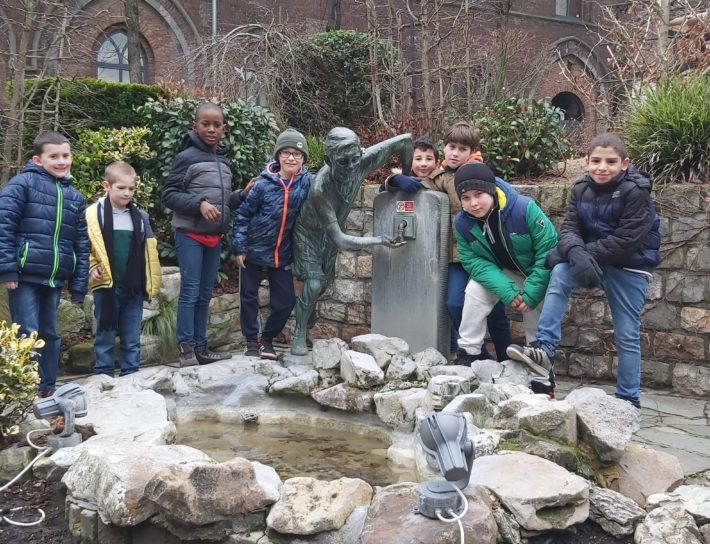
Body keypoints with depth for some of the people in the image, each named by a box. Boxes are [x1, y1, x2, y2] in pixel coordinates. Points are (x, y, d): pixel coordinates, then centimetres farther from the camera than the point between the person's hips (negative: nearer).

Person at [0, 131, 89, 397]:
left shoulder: (74, 197, 12)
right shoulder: (22, 183, -4)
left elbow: (81, 245, 12)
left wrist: (78, 285, 8)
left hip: (55, 278, 5)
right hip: (25, 276, -5)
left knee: (50, 334, 13)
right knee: (28, 335, -2)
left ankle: (47, 389, 24)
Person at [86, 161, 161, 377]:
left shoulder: (140, 216, 6)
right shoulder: (94, 214, -5)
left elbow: (148, 250, 10)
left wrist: (152, 281, 3)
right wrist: (91, 268, -14)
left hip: (133, 286, 3)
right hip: (106, 286, -3)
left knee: (132, 338, 10)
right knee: (105, 337, 7)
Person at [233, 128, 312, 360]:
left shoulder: (307, 182, -8)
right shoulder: (263, 184, -15)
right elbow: (243, 215, -8)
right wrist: (239, 247, -10)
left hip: (282, 254, 3)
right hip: (254, 250, -2)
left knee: (286, 300, 4)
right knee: (249, 297, 8)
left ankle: (267, 338, 27)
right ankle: (251, 340, 26)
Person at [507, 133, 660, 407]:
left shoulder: (636, 191, -17)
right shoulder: (581, 189, -2)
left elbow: (627, 240, -23)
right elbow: (569, 228, -9)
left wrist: (587, 252, -25)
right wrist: (576, 253, -31)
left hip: (629, 267, -4)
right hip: (594, 260, 4)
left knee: (627, 335, 1)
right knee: (559, 274, -25)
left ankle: (628, 399, 16)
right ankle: (544, 348, -23)